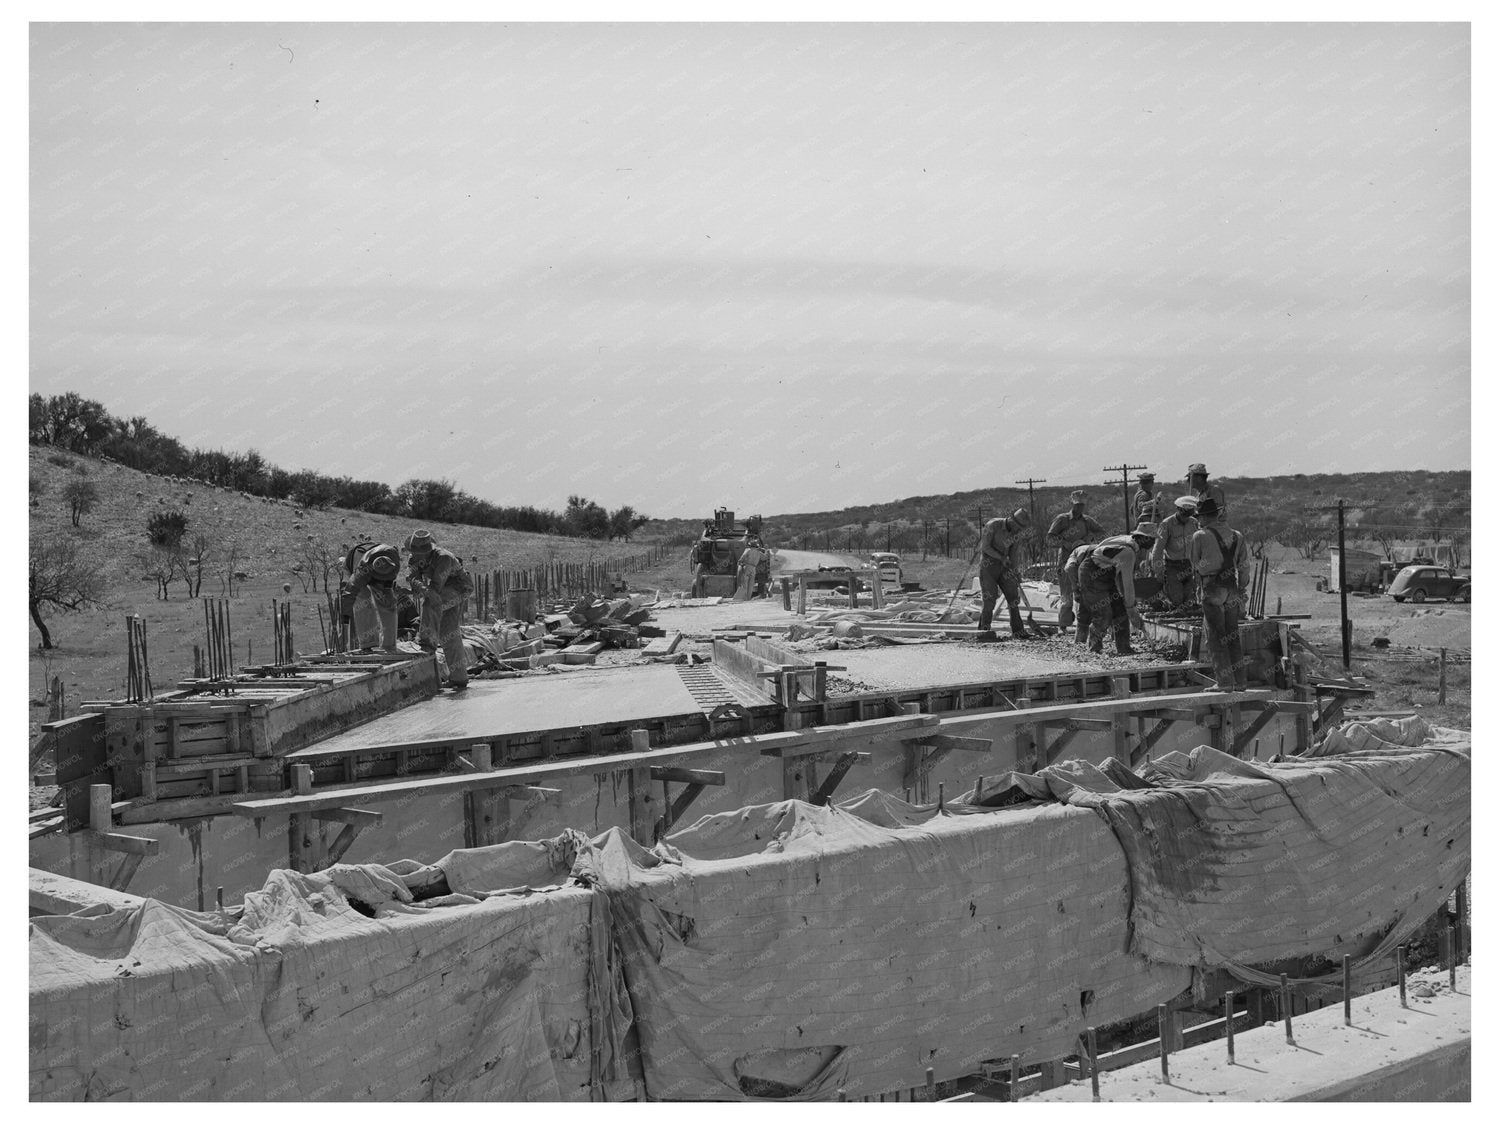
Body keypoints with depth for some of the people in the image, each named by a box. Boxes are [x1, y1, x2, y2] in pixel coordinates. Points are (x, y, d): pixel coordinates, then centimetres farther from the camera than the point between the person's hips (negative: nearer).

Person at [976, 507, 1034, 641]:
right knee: (989, 597, -12)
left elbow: (1015, 553, 5)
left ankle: (1018, 631, 6)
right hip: (988, 564, -5)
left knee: (1013, 596, 0)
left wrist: (1016, 573, 3)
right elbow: (984, 546, -16)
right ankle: (984, 630, -6)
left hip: (1003, 566, 5)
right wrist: (1002, 558, -22)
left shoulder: (1018, 532, -2)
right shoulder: (992, 525, -19)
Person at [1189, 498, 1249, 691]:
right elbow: (1244, 567, 10)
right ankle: (1239, 681, 15)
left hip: (1211, 590, -5)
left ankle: (1225, 681, -3)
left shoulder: (1201, 536, -7)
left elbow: (1194, 562, 5)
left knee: (1216, 637, 0)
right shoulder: (1237, 536, 8)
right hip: (1232, 591, 5)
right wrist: (1241, 591, 16)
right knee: (1233, 636, 12)